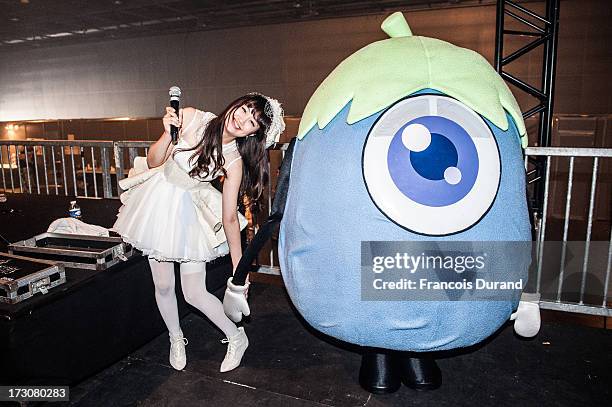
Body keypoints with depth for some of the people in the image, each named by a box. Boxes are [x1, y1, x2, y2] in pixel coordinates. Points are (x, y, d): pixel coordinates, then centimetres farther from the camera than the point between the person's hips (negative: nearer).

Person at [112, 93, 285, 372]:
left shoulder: (234, 161, -18)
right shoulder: (192, 118, -16)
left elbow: (230, 218, -13)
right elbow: (153, 162, -9)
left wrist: (239, 268, -12)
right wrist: (168, 134, -29)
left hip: (191, 212, -2)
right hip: (159, 201, 2)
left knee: (194, 293, -2)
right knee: (163, 285, 12)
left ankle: (237, 338, 23)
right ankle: (176, 339, 39)